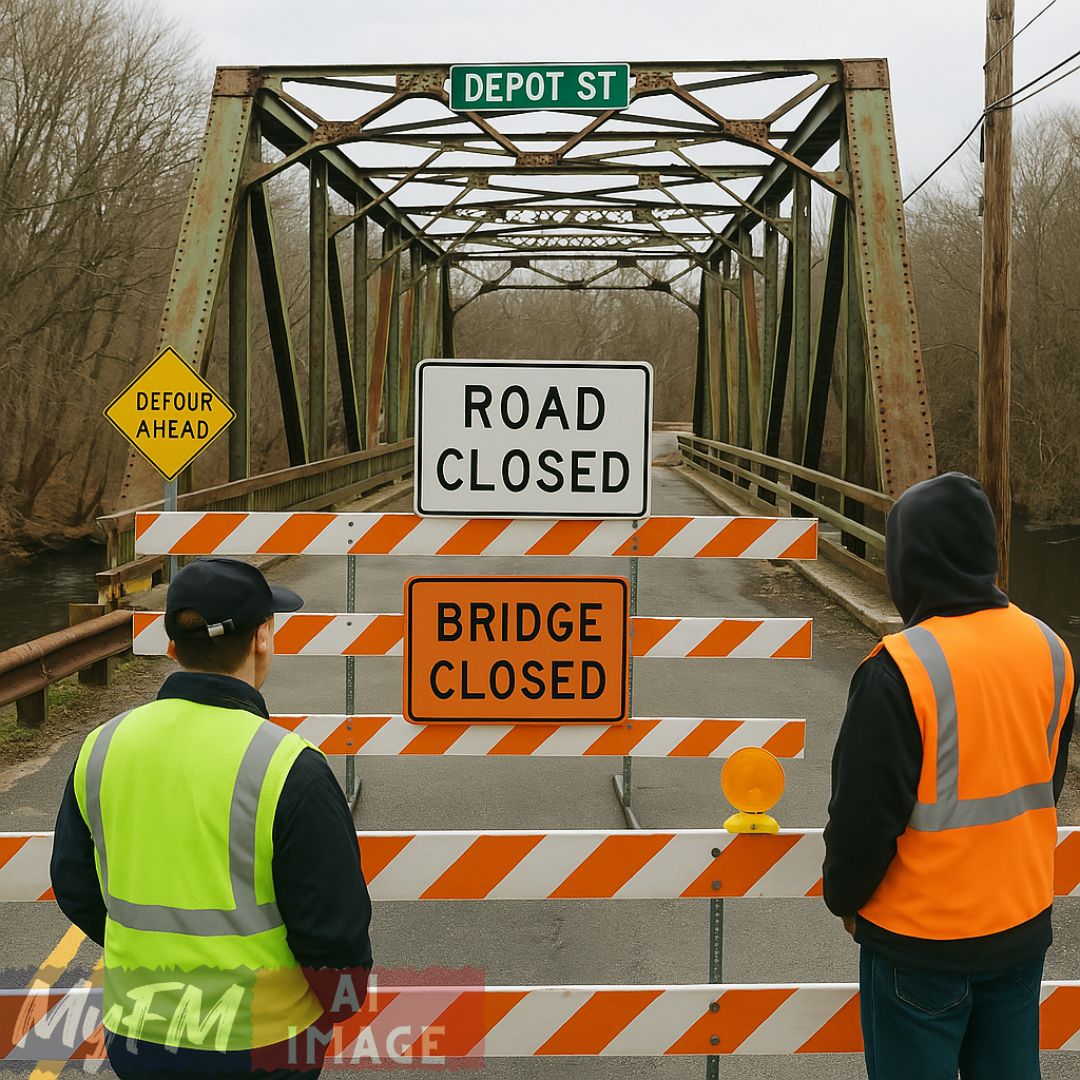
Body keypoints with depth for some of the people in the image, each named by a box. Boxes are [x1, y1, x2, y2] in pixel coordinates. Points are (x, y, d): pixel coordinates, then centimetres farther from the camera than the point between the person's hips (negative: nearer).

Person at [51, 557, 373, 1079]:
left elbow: (75, 889, 7)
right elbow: (336, 927, -16)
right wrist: (340, 1002, 4)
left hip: (134, 1037, 4)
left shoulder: (101, 747, -4)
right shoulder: (290, 769, -20)